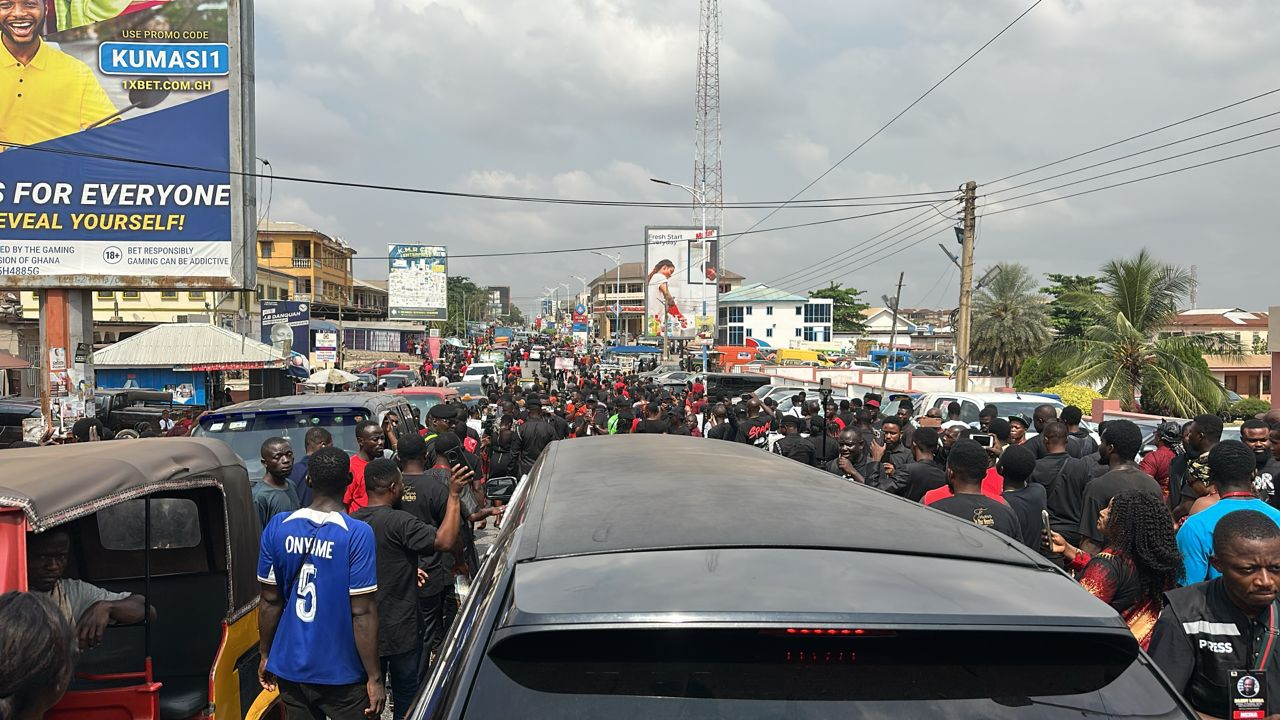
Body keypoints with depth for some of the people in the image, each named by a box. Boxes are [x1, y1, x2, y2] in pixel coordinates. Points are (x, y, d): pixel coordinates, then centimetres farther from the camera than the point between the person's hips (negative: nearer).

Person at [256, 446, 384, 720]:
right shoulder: (358, 534, -18)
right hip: (341, 673, -4)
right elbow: (362, 613, -18)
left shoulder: (277, 528, -6)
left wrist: (266, 655, 15)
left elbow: (269, 601, 2)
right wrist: (375, 678, -11)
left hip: (290, 666, 4)